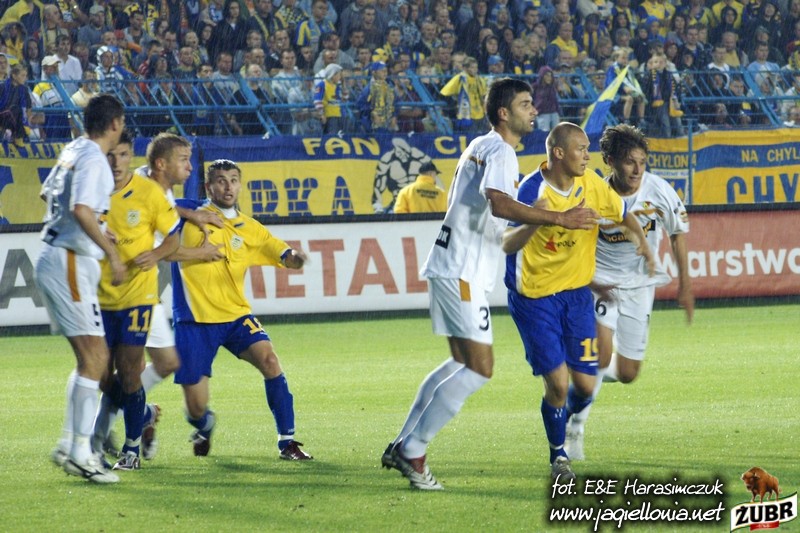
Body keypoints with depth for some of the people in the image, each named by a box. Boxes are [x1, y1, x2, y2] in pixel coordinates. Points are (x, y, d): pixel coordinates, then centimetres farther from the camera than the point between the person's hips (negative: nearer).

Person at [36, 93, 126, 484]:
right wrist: (113, 254, -25)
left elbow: (47, 193, 28)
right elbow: (82, 210, -28)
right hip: (69, 264, -10)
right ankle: (80, 453, -15)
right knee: (95, 357, -12)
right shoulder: (93, 159, -15)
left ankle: (68, 445, 15)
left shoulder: (73, 151, 13)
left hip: (55, 259, 10)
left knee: (90, 359, 14)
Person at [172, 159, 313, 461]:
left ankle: (287, 441, -15)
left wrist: (292, 256, -17)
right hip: (195, 320, -3)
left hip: (235, 315, 3)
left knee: (269, 360, -25)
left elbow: (285, 255, 7)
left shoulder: (248, 228, 7)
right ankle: (204, 425, 37)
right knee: (197, 409, -2)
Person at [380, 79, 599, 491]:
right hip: (462, 271, -11)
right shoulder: (500, 151, -14)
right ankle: (413, 451, -10)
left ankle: (401, 446, 16)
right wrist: (560, 219, -33)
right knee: (479, 368, -11)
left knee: (462, 362, 18)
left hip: (453, 267, 11)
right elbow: (499, 203, -32)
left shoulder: (481, 147, 18)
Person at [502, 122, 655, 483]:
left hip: (577, 293, 5)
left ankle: (569, 419, 37)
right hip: (535, 296, -5)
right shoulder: (532, 190, -20)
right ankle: (558, 456, 12)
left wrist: (641, 241, -8)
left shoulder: (591, 185, -4)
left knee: (585, 384, 1)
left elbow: (623, 214, 12)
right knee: (557, 382, -11)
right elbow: (507, 246, -26)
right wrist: (533, 223, -46)